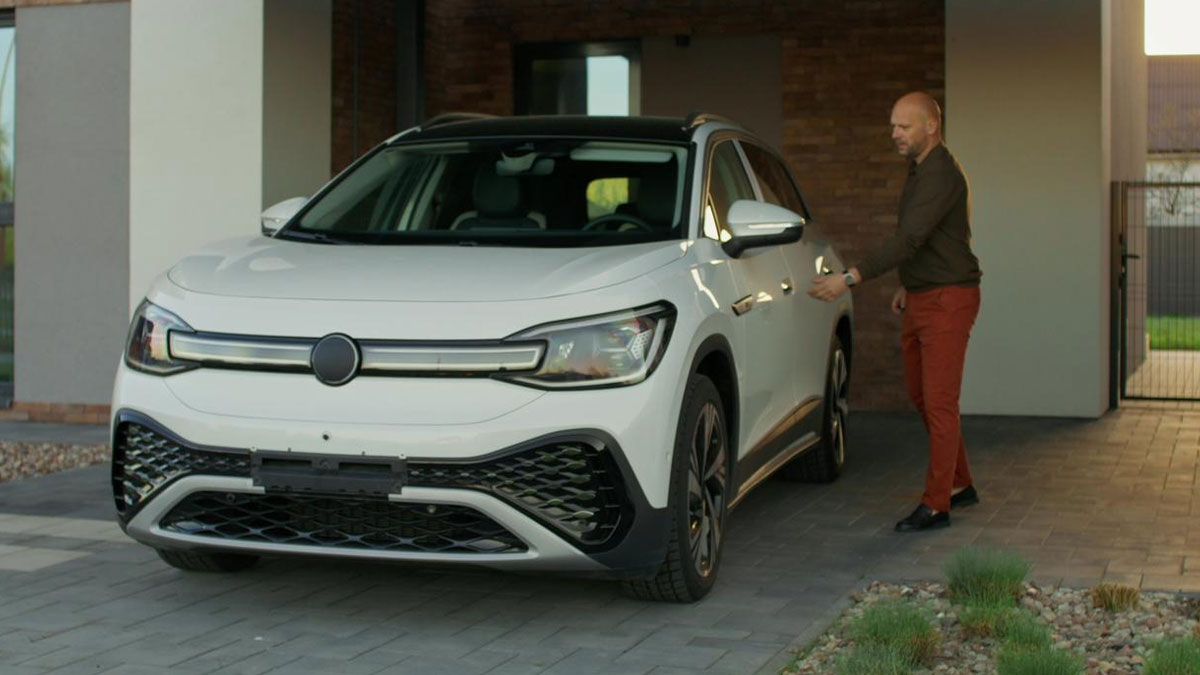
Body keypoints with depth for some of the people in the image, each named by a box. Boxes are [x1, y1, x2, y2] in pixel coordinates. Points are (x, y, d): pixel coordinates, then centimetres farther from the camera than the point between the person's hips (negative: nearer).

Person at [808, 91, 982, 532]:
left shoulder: (941, 174, -19)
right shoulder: (919, 171, 13)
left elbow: (909, 239, -29)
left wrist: (850, 278, -34)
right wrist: (908, 284, 23)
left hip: (947, 299, -10)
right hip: (922, 298, 10)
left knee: (939, 401, -7)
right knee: (922, 396, 15)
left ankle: (936, 504, -2)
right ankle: (960, 484, 27)